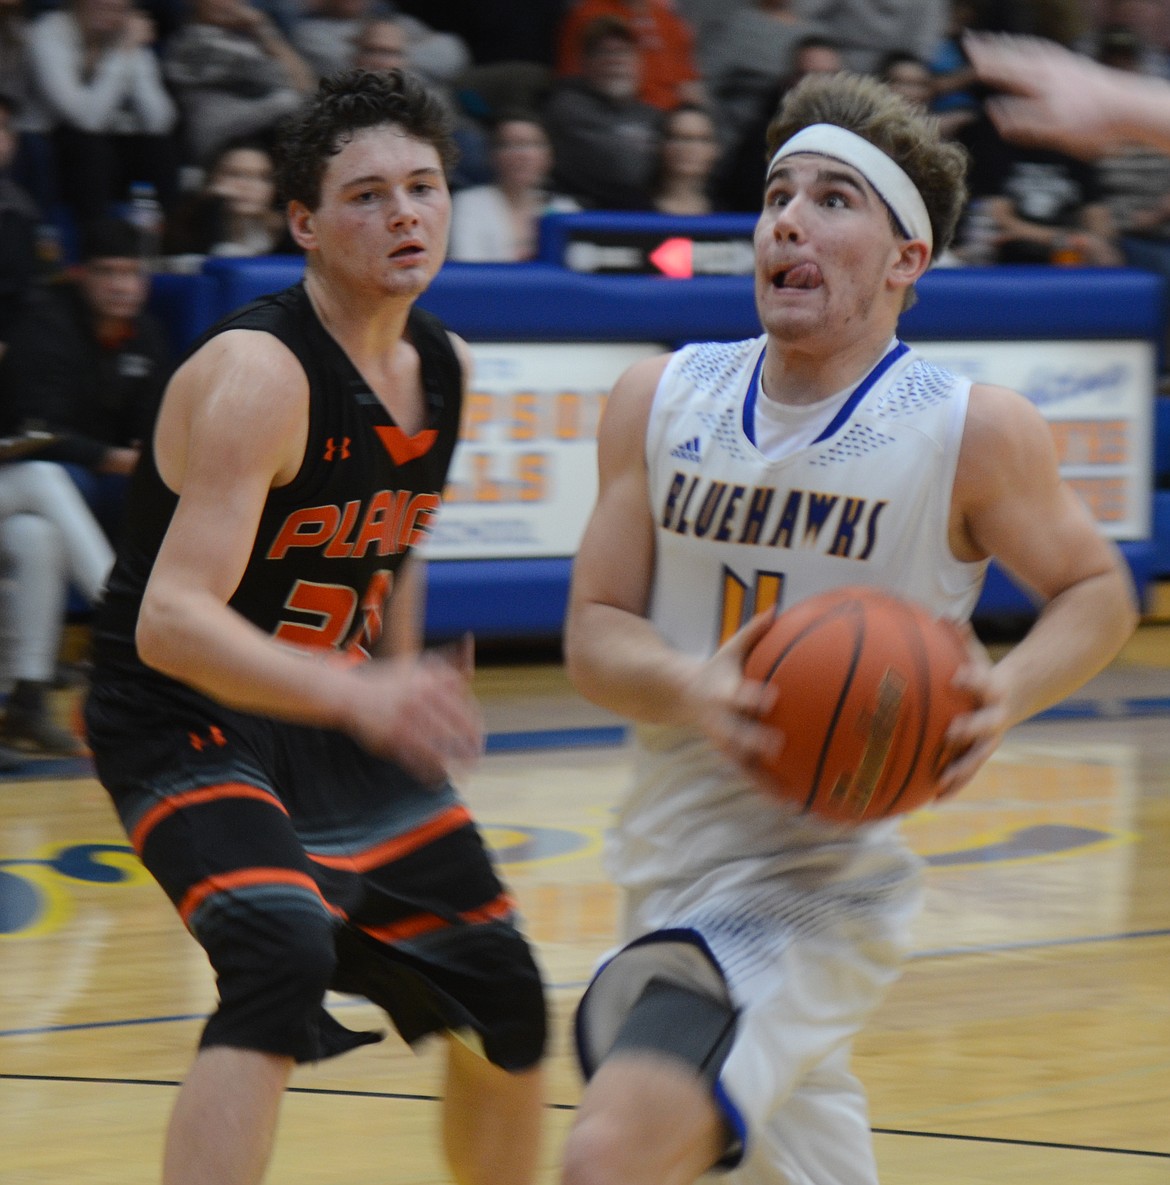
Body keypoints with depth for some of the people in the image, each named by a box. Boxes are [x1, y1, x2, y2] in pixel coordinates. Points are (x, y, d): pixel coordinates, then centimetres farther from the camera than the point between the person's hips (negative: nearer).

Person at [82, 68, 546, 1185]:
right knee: (283, 955, -33)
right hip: (185, 720, -8)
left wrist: (412, 707, 18)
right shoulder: (257, 374, -25)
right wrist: (361, 695, -47)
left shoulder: (445, 369, 1)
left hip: (337, 719, 8)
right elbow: (171, 620, -34)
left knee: (504, 1003, 12)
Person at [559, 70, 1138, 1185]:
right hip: (672, 871, 6)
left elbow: (1096, 589, 4)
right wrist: (689, 690, -21)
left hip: (821, 883, -6)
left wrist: (1011, 693, -17)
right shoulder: (662, 402, 1)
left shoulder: (975, 432, -11)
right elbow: (594, 632, 2)